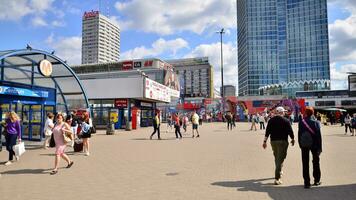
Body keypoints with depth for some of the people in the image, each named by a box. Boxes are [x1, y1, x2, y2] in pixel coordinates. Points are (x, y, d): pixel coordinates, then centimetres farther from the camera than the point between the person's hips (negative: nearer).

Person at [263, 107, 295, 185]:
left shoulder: (271, 120, 4)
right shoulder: (285, 120, -7)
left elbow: (267, 131, 2)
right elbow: (290, 131, -5)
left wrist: (265, 141, 5)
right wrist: (292, 139, 12)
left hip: (273, 141, 4)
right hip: (282, 141, -4)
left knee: (276, 157, 22)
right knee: (280, 159, -3)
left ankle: (279, 172, 39)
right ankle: (277, 178, -7)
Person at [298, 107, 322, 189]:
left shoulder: (301, 122, -5)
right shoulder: (316, 122, -9)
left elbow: (299, 135, -3)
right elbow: (318, 136, -9)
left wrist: (300, 145, 7)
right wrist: (319, 147, -3)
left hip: (304, 145, 0)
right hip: (314, 145, 0)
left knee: (305, 164, 5)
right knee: (316, 162, 17)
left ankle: (307, 182, 6)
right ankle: (316, 180, 27)